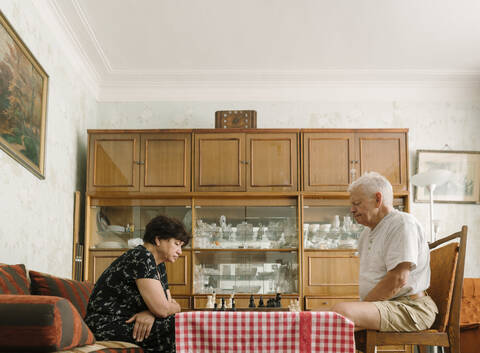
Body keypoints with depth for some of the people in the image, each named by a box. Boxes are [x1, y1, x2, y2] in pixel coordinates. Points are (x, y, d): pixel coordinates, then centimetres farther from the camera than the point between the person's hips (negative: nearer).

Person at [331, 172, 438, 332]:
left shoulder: (403, 223, -9)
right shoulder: (367, 234, 22)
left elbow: (398, 279, -19)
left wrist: (362, 306, -13)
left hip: (410, 308, -9)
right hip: (380, 306, 9)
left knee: (340, 312, -32)